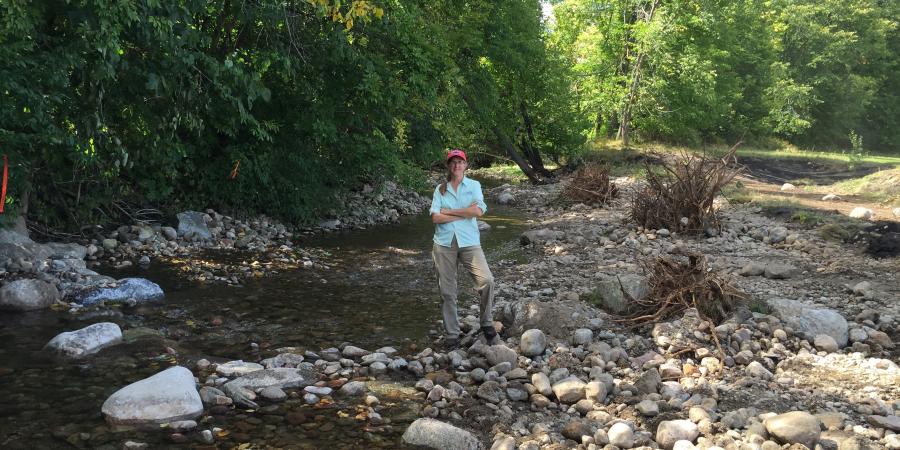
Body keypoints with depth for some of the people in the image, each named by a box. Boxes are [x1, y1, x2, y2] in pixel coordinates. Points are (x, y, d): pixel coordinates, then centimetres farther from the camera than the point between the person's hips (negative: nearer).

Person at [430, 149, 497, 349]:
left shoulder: (474, 185, 8)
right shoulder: (440, 189, 10)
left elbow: (478, 211, -10)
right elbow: (436, 217, -5)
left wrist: (449, 211, -5)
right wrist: (466, 213, -7)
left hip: (469, 242, -1)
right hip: (444, 243, 1)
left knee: (487, 281, -18)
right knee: (447, 291, 3)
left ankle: (487, 323, 3)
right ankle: (451, 334, 15)